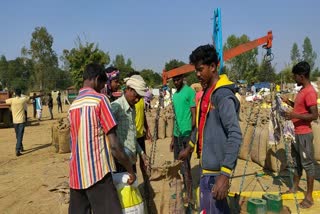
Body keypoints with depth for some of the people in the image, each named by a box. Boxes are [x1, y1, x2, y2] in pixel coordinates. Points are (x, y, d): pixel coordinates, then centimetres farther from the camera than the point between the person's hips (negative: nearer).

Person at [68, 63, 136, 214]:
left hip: (76, 173, 8)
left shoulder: (73, 105, 13)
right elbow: (114, 145, -13)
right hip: (97, 172, -8)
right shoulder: (100, 99, -9)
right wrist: (130, 170, -2)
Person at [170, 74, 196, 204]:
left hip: (186, 134, -8)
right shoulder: (174, 95, 16)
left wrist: (192, 136, -18)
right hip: (177, 135, 8)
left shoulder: (190, 92, -9)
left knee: (185, 166, -2)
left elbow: (194, 115, -12)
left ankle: (189, 196, 10)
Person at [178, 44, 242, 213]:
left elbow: (235, 136, -26)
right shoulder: (207, 92, 10)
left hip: (216, 168, -9)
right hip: (209, 163, 9)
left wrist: (225, 174, -30)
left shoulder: (223, 95, -19)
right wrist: (189, 147, 30)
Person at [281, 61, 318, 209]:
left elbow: (314, 115, -22)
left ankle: (309, 196, 9)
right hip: (296, 133, 10)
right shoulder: (302, 90, 11)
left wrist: (294, 115, -27)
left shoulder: (310, 92, -19)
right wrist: (288, 102, 11)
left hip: (304, 134, -10)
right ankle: (294, 187, 32)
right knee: (296, 162, 19)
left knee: (307, 164, 0)